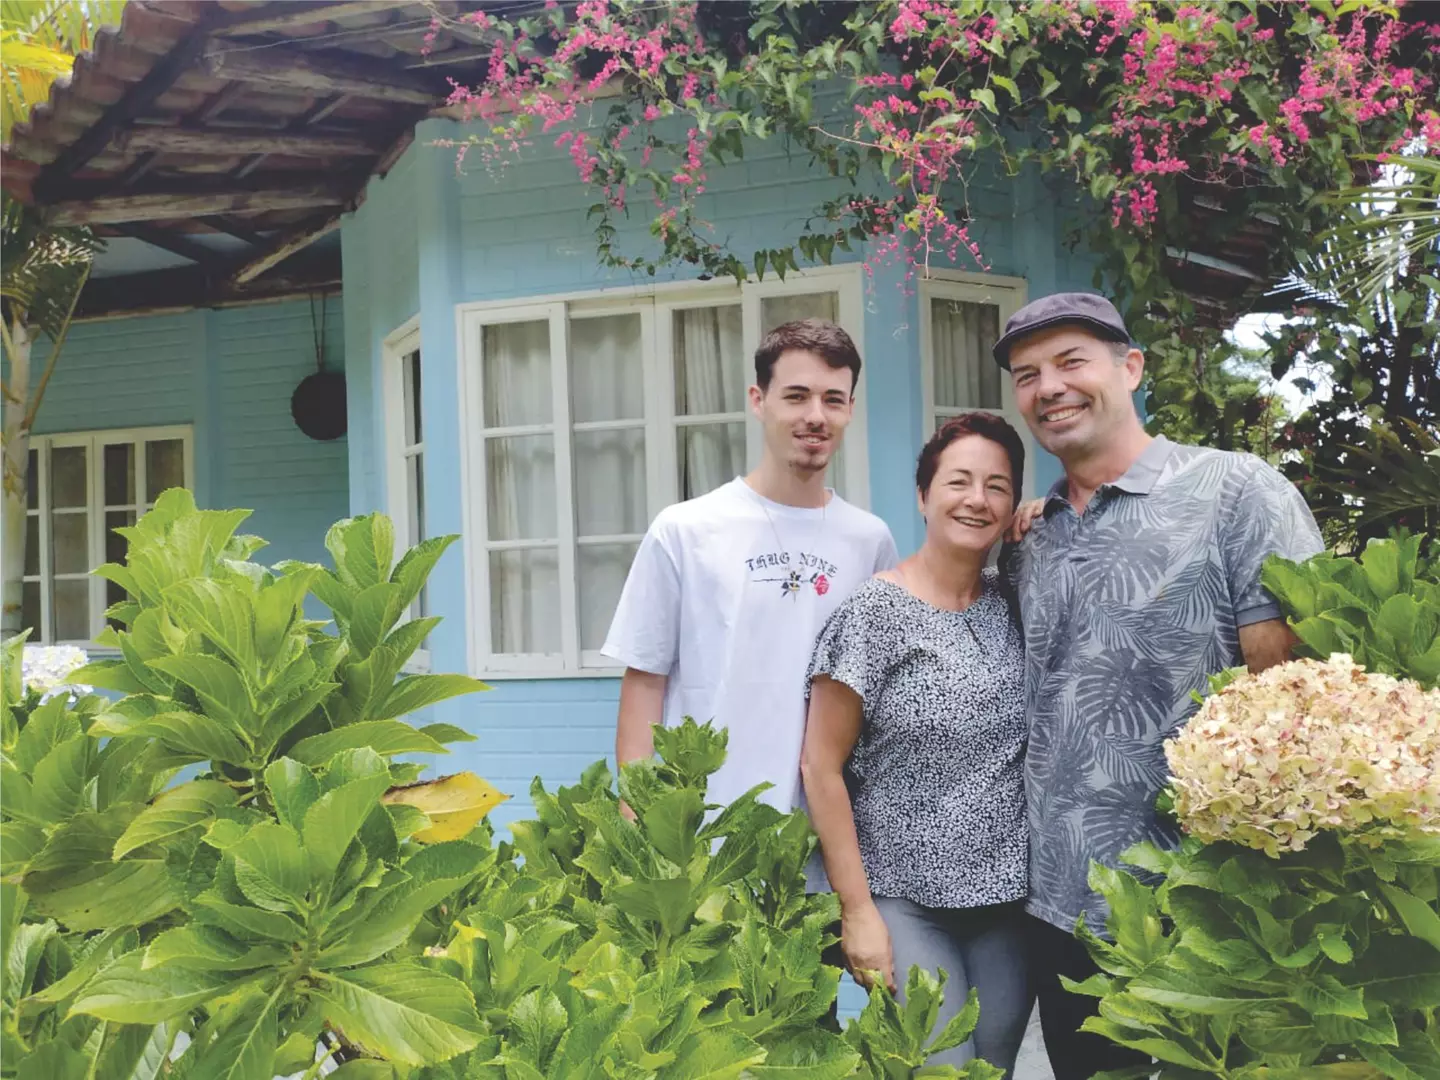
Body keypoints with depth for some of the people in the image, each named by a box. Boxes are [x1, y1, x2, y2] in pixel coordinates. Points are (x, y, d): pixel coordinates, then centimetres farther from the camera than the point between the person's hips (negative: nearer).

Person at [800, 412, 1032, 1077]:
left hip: (1008, 897, 5)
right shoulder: (875, 612, -10)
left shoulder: (1013, 603, 6)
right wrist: (858, 911, -11)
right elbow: (822, 769, -9)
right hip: (906, 900, -5)